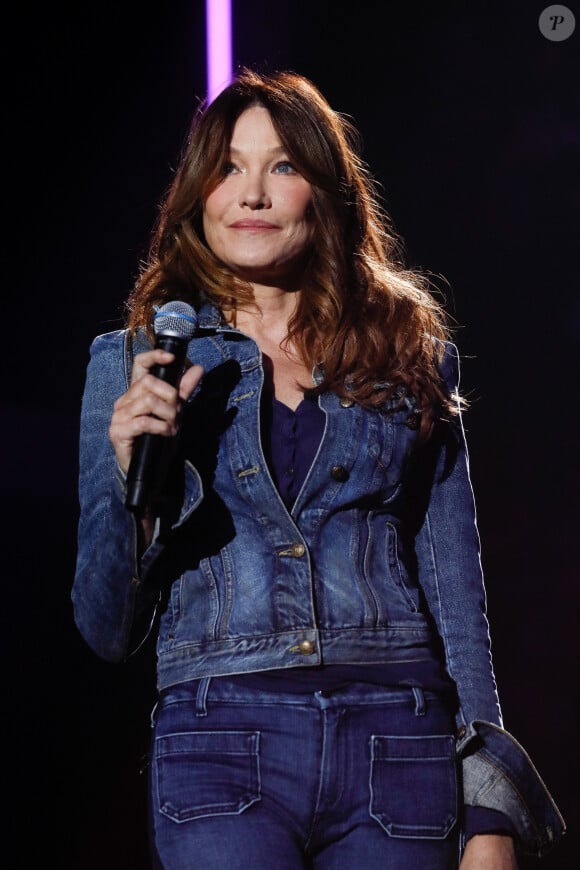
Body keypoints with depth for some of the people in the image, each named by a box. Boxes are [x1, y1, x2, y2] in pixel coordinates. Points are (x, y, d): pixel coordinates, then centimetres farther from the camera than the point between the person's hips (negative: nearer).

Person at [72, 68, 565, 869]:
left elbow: (456, 591, 10)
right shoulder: (132, 360, 9)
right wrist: (132, 477, -10)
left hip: (397, 745, 1)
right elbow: (110, 631, 8)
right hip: (220, 742, -1)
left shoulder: (411, 355, 11)